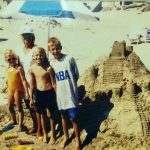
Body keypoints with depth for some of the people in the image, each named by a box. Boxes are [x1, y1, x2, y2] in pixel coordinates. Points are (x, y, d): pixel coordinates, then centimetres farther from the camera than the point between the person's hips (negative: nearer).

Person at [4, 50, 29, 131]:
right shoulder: (8, 69, 8)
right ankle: (14, 121, 37)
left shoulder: (19, 68, -13)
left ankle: (20, 124, 11)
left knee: (19, 108, 2)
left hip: (18, 90, -7)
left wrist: (26, 92, -21)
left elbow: (23, 80, -17)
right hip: (10, 91, 7)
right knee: (10, 107, 18)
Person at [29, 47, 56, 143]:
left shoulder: (49, 68, -15)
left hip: (49, 93, -3)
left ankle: (53, 135, 29)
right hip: (38, 94, 3)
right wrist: (31, 98, 9)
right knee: (42, 114, 17)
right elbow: (32, 84, 5)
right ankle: (45, 133, 37)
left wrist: (57, 96, -4)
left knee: (51, 115, 11)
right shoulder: (32, 69, -4)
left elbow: (54, 83, -8)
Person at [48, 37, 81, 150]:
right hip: (60, 95, 4)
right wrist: (60, 86, -1)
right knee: (63, 116, 18)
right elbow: (53, 79, 11)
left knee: (73, 118, -1)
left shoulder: (69, 59, -11)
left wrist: (69, 85, -3)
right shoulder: (51, 63, 1)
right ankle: (66, 137, 37)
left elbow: (76, 75, -2)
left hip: (71, 94, -4)